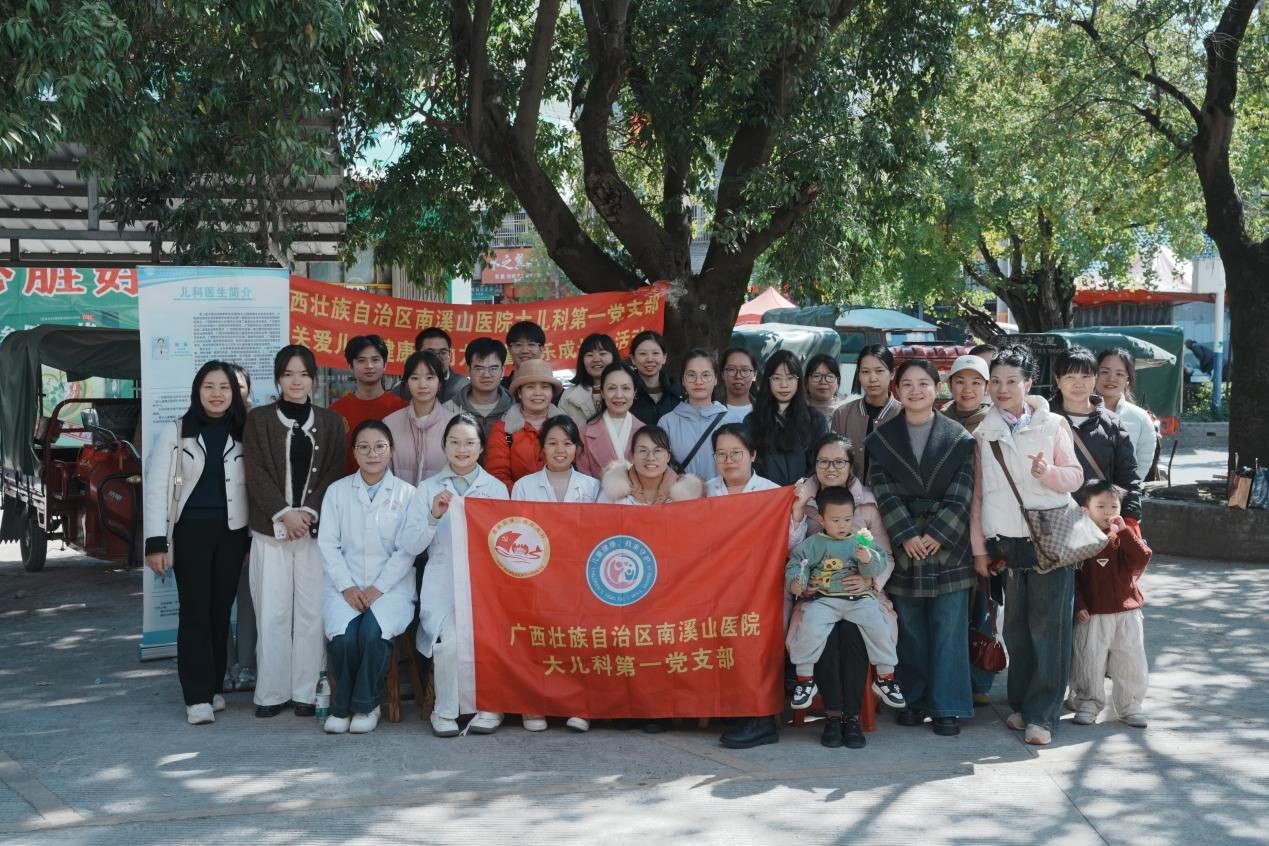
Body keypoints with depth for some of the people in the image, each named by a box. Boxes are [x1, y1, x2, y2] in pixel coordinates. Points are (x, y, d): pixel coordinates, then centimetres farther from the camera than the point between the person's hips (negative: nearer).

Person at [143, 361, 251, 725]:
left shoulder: (244, 435, 7)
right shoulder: (175, 433, 0)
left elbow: (254, 487, 8)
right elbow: (156, 488, -4)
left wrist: (255, 538, 3)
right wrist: (156, 542, -10)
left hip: (232, 532, 3)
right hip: (190, 530, -2)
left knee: (221, 611, 7)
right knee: (194, 612, -3)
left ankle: (214, 688, 18)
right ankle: (198, 697, -3)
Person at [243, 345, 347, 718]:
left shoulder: (331, 422, 10)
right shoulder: (259, 419, 7)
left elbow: (334, 474, 4)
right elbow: (257, 474, -1)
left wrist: (310, 513, -10)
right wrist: (284, 514, -12)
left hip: (317, 529, 1)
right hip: (271, 529, -1)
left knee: (311, 612, -1)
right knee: (272, 613, -1)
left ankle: (306, 692, 5)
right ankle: (271, 692, 6)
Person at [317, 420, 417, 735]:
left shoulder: (407, 493, 5)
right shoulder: (337, 491, 11)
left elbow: (407, 549, -2)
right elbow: (327, 544, 4)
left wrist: (378, 588, -13)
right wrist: (347, 587, -9)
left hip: (391, 587, -1)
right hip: (345, 586, 1)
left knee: (373, 632, -31)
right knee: (343, 634, -29)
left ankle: (365, 705, -10)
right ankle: (342, 705, -5)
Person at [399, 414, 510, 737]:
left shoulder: (497, 488, 12)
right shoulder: (428, 489, 11)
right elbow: (409, 546, 2)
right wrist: (434, 517, -13)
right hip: (443, 585, 0)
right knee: (450, 637, -28)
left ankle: (489, 706, -7)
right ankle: (446, 711, -7)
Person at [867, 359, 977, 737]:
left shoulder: (959, 439, 2)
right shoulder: (882, 438, 5)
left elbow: (960, 493, -3)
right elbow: (884, 492, -1)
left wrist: (937, 535, -12)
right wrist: (906, 535, -11)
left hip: (947, 545, -1)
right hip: (904, 546, 1)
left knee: (949, 629, -1)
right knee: (910, 628, 6)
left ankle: (947, 706, 5)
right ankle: (915, 700, 16)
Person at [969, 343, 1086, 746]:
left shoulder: (1053, 425, 3)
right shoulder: (983, 433, 9)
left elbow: (1075, 477, 1)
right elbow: (976, 493, 10)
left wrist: (1049, 471, -21)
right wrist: (979, 547, 7)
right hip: (1005, 542, 2)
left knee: (1049, 626, -4)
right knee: (1016, 627, 6)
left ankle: (1042, 714, -1)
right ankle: (1021, 703, 17)